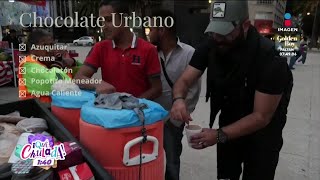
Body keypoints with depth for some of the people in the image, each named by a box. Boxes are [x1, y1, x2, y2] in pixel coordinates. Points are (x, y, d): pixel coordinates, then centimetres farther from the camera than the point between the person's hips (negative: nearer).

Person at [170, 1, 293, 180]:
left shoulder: (270, 58, -29)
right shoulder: (210, 47, -16)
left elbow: (262, 116, -28)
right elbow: (185, 80, -13)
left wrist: (219, 135, -39)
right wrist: (179, 99, -36)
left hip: (262, 130, -4)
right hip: (229, 122, 4)